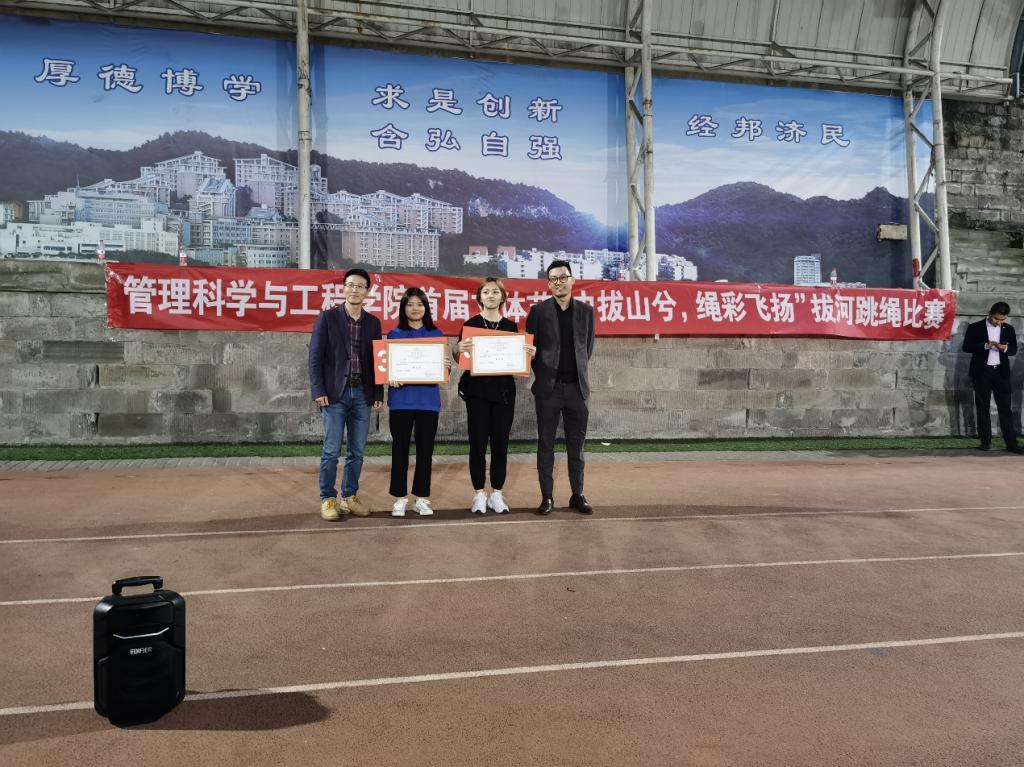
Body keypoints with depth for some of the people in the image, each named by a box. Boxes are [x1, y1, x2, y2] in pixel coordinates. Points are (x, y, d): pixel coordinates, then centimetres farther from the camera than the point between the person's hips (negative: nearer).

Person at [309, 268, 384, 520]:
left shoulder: (373, 322, 11)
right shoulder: (327, 317, 0)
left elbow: (376, 360, 12)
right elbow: (315, 356, -3)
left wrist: (378, 394, 6)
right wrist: (318, 391, -10)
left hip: (362, 394, 4)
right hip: (335, 393, -4)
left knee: (357, 451, 7)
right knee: (331, 450, -3)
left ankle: (349, 497, 19)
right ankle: (328, 499, 10)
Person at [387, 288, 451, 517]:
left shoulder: (437, 335, 9)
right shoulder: (394, 335, 6)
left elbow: (444, 370, 9)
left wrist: (446, 366, -14)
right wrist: (389, 377, -18)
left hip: (428, 399, 1)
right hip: (401, 399, -1)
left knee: (425, 449, 5)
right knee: (400, 449, 3)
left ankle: (422, 498, 15)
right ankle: (400, 498, 12)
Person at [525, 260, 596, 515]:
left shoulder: (586, 310, 8)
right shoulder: (538, 311, 2)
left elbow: (588, 347, 14)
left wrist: (578, 369, 9)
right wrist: (542, 374, 2)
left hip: (576, 386, 2)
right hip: (548, 387, -2)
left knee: (576, 444, 7)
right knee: (546, 444, 3)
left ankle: (578, 495, 16)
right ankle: (547, 497, 10)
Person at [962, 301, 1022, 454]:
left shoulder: (1009, 329, 8)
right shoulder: (975, 327, -1)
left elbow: (1014, 350, 9)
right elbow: (967, 347, -6)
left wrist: (1005, 348, -14)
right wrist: (985, 345, -20)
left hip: (1001, 372, 2)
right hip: (982, 372, -2)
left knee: (1005, 408, 1)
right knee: (983, 408, 3)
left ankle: (1011, 443, 2)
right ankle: (985, 441, 9)